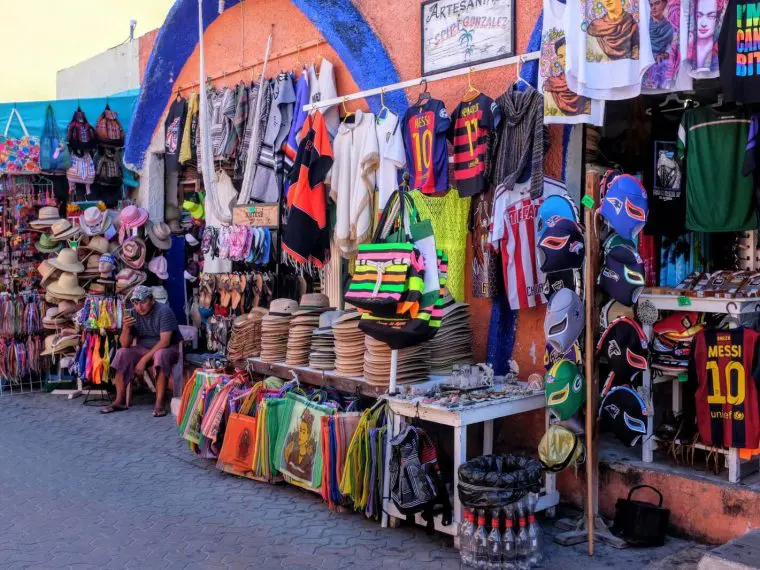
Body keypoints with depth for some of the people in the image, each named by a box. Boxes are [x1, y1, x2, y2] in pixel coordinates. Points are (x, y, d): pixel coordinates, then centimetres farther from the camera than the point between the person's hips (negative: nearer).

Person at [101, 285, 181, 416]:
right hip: (143, 349, 5)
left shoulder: (164, 311, -20)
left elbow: (165, 342, -26)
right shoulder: (133, 315, -4)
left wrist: (144, 359, -28)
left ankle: (159, 403, -35)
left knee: (161, 355, -37)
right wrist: (125, 328, -26)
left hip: (168, 349, -5)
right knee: (122, 353, -18)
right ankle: (120, 401, -13)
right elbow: (125, 344, -7)